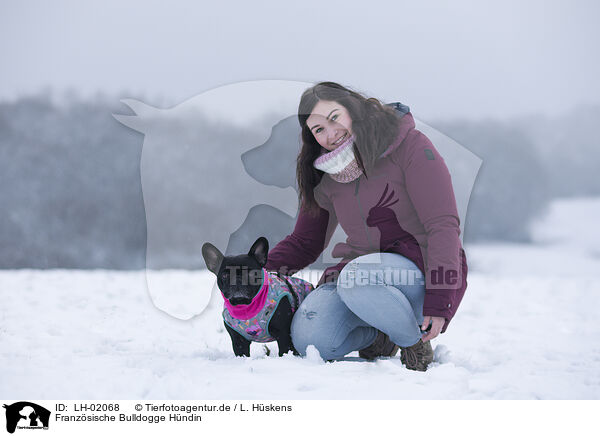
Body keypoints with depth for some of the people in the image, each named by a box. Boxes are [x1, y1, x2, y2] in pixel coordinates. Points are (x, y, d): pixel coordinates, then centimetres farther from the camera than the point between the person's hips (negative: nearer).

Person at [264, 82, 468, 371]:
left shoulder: (410, 146, -9)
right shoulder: (325, 179, 9)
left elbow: (443, 225, -15)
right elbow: (303, 243, 19)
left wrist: (439, 299, -23)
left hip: (421, 271, -5)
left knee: (357, 277, -38)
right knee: (308, 339, -23)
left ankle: (414, 342, -9)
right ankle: (378, 335, 9)